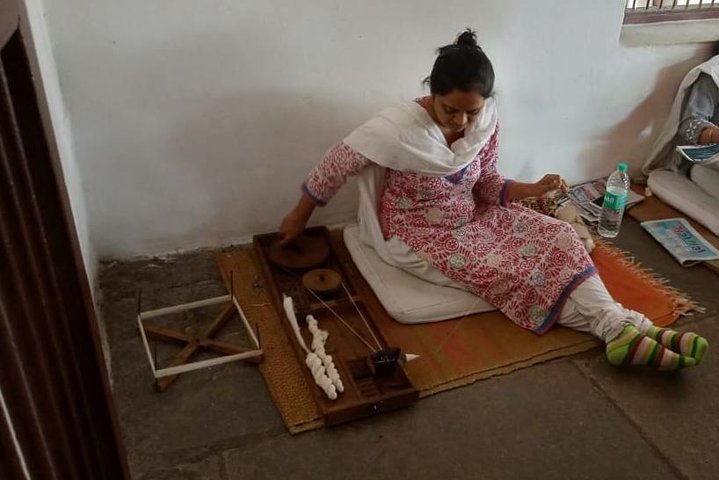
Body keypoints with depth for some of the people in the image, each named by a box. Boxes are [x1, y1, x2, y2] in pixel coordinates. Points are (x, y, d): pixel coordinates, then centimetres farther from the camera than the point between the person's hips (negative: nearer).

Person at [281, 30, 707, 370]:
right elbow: (336, 163, -15)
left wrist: (534, 189, -17)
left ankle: (622, 327, -23)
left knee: (558, 237, -15)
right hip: (418, 236, -6)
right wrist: (301, 216, -5)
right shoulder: (398, 128, -26)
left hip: (472, 218, 6)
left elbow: (487, 185, 3)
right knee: (503, 270, -25)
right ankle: (622, 330, -24)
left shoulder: (486, 121, -9)